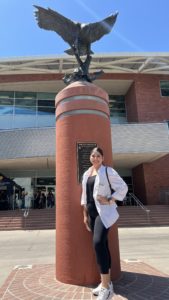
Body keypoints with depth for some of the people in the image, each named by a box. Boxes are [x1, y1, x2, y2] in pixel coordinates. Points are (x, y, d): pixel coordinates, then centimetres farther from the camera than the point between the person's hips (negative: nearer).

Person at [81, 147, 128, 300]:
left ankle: (106, 287, -8)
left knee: (98, 242, -20)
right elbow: (84, 196, 15)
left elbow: (123, 187, -7)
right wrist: (85, 215, 12)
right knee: (102, 245, 13)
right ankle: (107, 282, 25)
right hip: (92, 213, 7)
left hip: (104, 212, -7)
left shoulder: (108, 171, -6)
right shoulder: (86, 174, 12)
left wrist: (109, 200, -16)